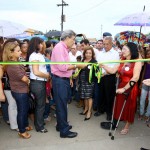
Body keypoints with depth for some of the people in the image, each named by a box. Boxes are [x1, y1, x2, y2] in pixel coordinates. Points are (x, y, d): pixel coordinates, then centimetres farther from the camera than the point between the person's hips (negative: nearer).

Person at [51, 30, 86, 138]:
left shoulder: (64, 48, 13)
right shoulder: (59, 47, -16)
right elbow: (62, 67, -24)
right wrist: (77, 65, -17)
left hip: (64, 79, 10)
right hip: (60, 80, -10)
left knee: (62, 104, 19)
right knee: (62, 105, -1)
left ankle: (61, 125, 34)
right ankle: (64, 131, 11)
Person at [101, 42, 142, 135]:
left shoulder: (137, 62, -12)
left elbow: (135, 78, -21)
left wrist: (124, 88, -24)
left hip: (130, 88, -5)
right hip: (120, 86, 5)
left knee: (129, 107, 11)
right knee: (118, 106, 13)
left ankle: (127, 126, 30)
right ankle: (114, 123, 29)